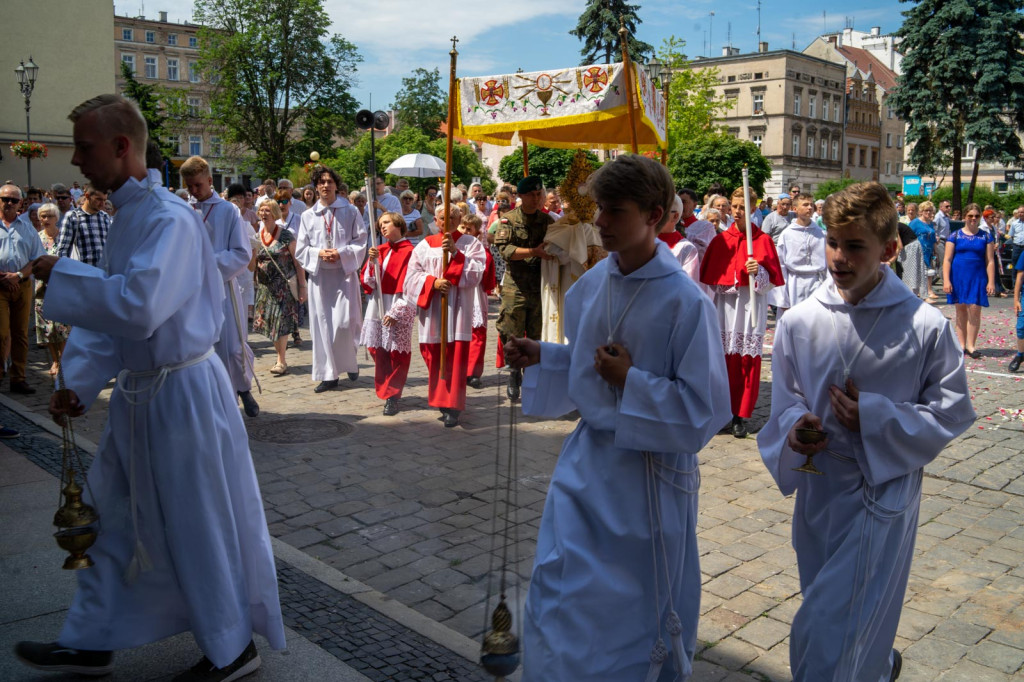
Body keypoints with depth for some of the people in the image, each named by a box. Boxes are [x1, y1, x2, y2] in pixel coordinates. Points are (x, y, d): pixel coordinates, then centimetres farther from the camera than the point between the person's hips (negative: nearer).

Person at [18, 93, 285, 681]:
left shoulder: (169, 219, -20)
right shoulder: (128, 217, 10)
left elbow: (139, 306, -34)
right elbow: (108, 311, 13)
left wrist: (62, 275, -20)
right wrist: (79, 383, 5)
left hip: (181, 394, -10)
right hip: (139, 390, 10)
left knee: (201, 528, 5)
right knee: (116, 517, 20)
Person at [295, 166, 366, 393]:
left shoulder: (350, 211, 3)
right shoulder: (308, 216, 8)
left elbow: (361, 242, 1)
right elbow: (300, 249, 8)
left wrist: (341, 253, -14)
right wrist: (318, 253, -11)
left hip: (344, 274, -2)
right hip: (319, 275, 2)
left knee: (344, 322, -9)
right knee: (322, 324, 2)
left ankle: (350, 364, 18)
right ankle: (329, 374, 9)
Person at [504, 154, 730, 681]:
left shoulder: (685, 302, -20)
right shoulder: (591, 284, 0)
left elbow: (706, 412, -17)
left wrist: (632, 380, -22)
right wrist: (541, 358, -2)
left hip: (650, 473, -5)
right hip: (588, 460, 6)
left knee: (644, 606, 13)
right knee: (557, 597, 13)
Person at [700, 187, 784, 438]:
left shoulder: (763, 240, 1)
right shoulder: (720, 239, 8)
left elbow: (772, 280, -1)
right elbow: (709, 276, 12)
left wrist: (758, 271, -19)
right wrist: (725, 286, -2)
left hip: (751, 306, -2)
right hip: (724, 306, 2)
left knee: (747, 361, 0)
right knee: (723, 359, 1)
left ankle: (740, 416, 8)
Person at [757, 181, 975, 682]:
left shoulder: (925, 327, -13)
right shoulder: (798, 322, -4)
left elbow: (952, 411, -4)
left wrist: (875, 418, -16)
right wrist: (795, 425, -14)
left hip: (883, 494, -4)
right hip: (817, 488, 4)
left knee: (826, 641, -6)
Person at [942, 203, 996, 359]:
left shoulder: (986, 237, 7)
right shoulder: (955, 236, 4)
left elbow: (990, 261, 5)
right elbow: (947, 259, 1)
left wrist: (991, 282, -2)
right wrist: (946, 280, -7)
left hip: (977, 278, 0)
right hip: (958, 277, 0)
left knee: (974, 310, -7)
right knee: (961, 310, 6)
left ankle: (971, 345, 2)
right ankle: (962, 344, 13)